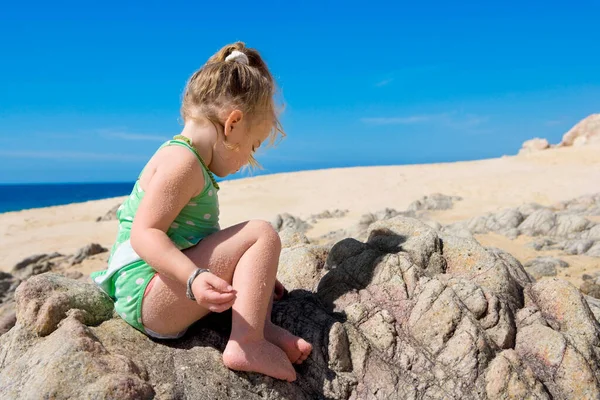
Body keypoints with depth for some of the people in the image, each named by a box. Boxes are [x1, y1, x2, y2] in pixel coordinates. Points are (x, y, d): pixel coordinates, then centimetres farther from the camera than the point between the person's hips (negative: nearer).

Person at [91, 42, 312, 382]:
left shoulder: (183, 158, 17)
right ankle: (247, 343, -21)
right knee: (261, 234, -18)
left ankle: (262, 327, -1)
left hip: (167, 292, 11)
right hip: (148, 295, -11)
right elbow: (144, 234, -24)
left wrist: (257, 277, 20)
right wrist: (194, 278, -38)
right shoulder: (182, 160, -15)